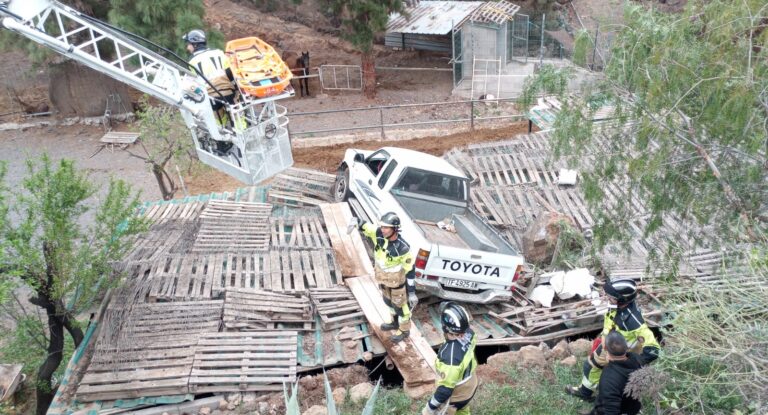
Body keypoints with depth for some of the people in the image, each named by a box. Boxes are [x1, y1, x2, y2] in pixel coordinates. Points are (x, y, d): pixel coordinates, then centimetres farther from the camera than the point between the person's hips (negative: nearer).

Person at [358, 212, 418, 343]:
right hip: (382, 277, 6)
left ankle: (404, 330, 37)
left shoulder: (402, 248, -34)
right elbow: (365, 226, -11)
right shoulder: (379, 234, -21)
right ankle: (395, 322, 52)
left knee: (400, 305, 15)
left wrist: (412, 292, -20)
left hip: (396, 281, -6)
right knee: (388, 301, 28)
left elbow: (410, 271, -25)